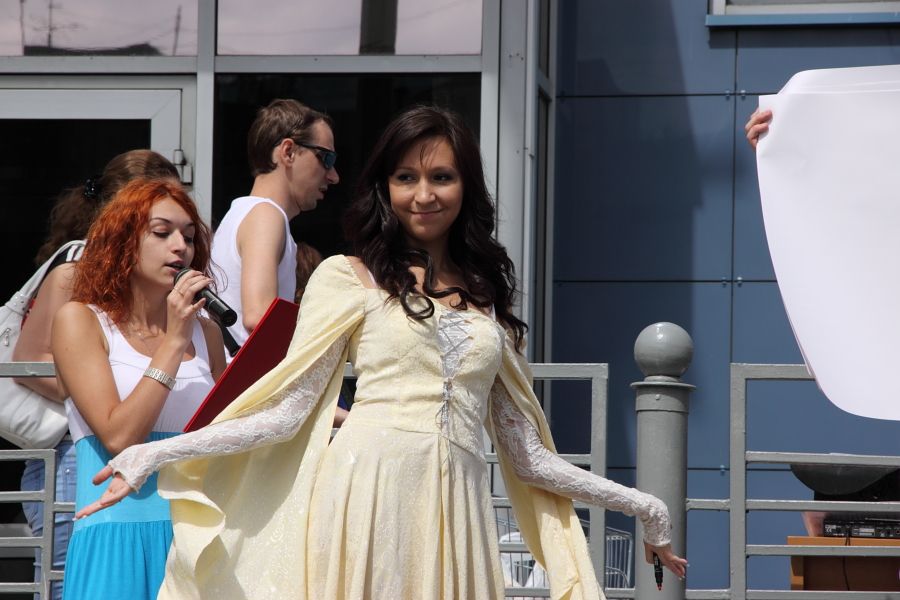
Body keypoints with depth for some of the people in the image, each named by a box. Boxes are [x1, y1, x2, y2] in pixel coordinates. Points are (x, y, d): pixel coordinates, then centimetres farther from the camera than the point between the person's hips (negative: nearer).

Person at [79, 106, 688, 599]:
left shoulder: (488, 297, 16)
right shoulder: (348, 278, 6)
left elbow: (527, 453, 16)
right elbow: (288, 412, 0)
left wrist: (642, 505, 18)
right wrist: (155, 456, -10)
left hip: (455, 510, 3)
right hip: (365, 499, -3)